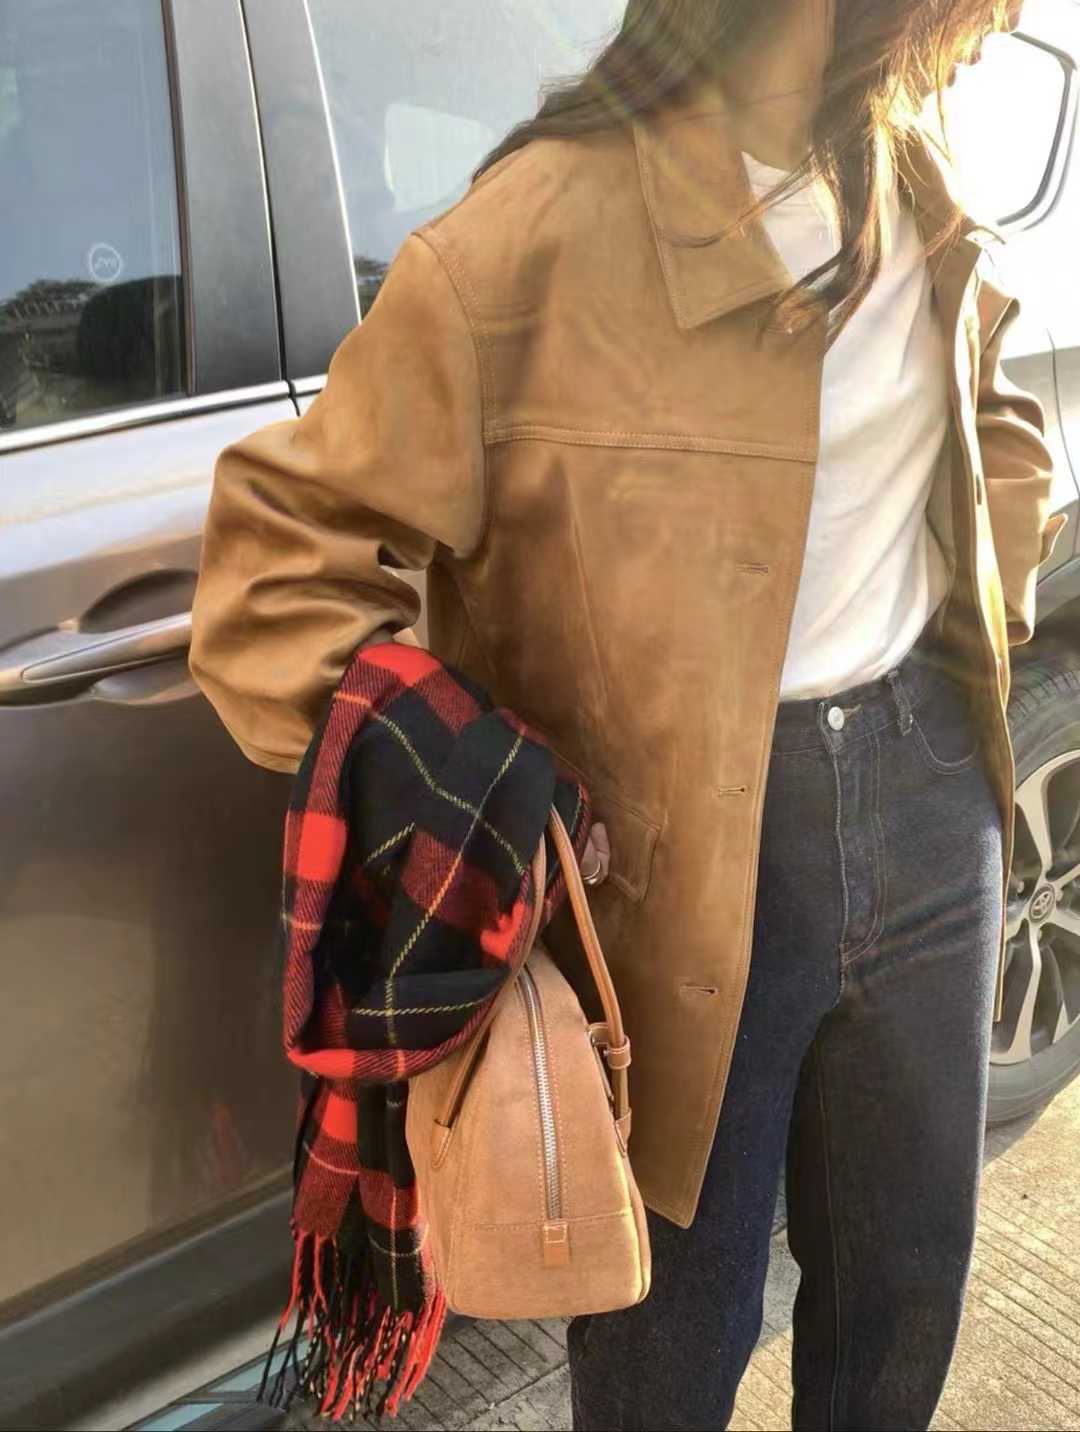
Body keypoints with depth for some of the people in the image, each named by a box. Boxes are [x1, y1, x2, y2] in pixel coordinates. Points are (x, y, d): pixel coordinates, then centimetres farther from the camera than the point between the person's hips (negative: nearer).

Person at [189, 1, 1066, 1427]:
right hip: (689, 855, -6)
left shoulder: (912, 189, 5)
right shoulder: (539, 231, -18)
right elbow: (282, 559, -16)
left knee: (908, 1283, 23)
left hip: (929, 791, 6)